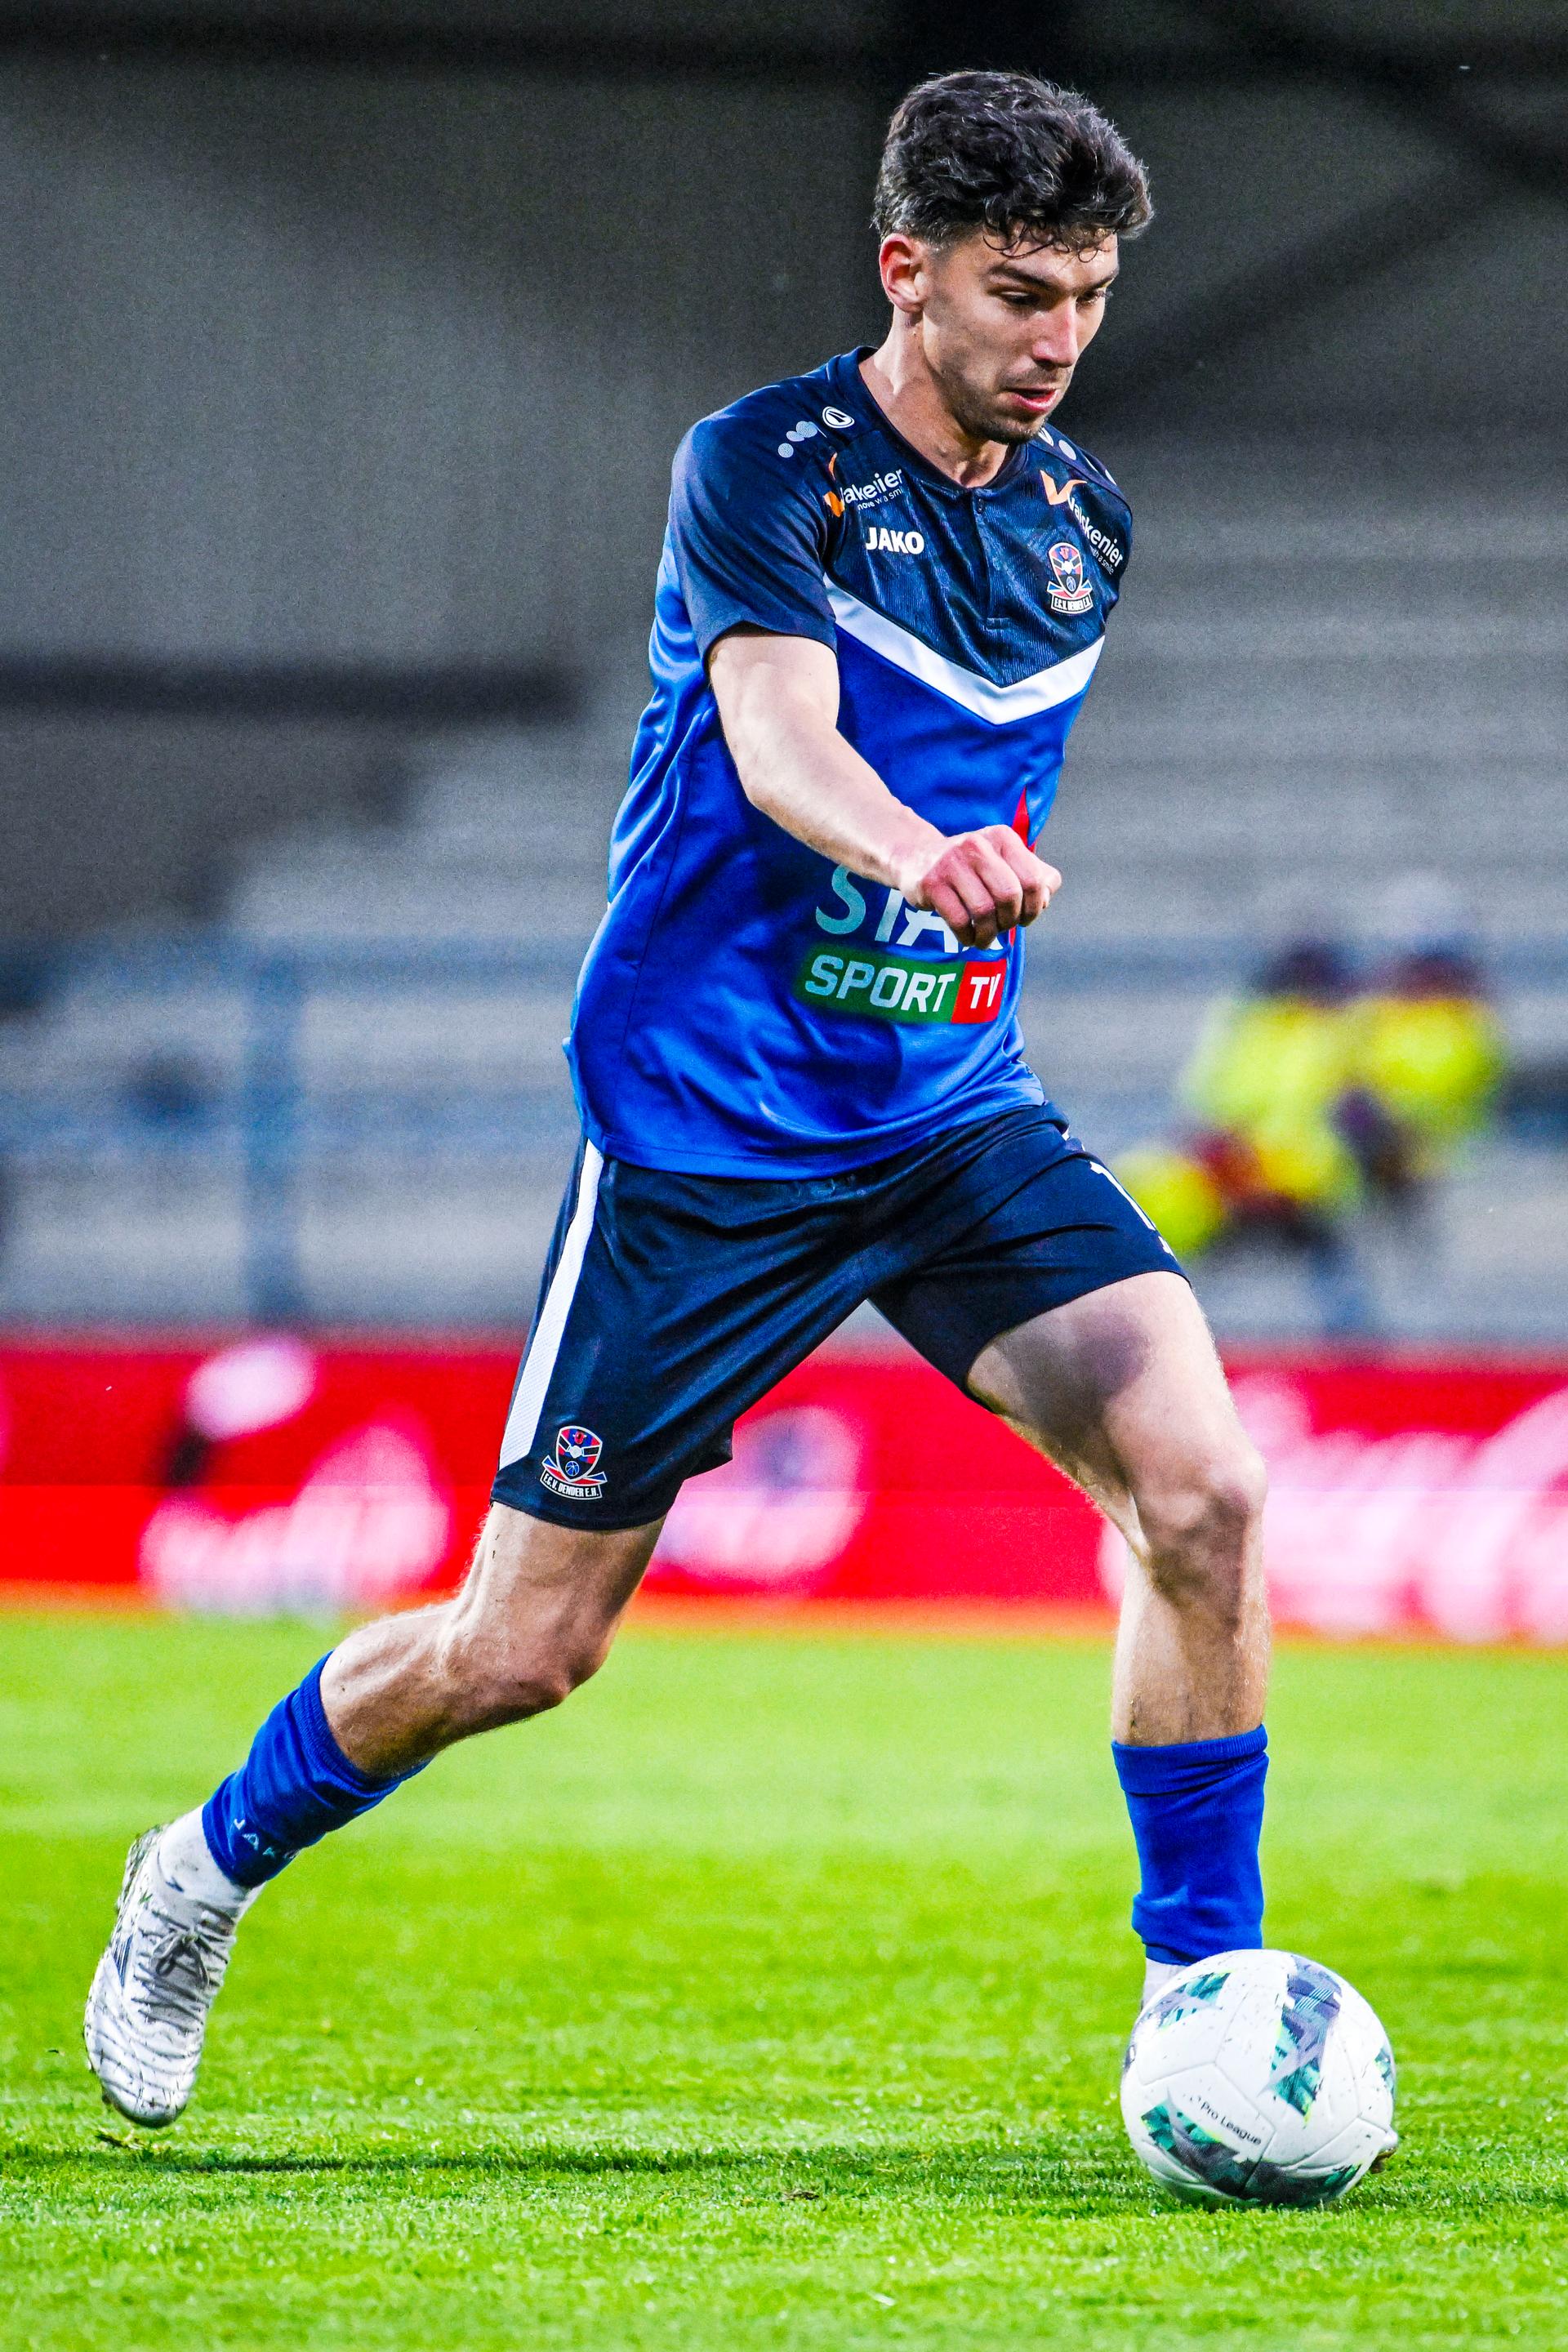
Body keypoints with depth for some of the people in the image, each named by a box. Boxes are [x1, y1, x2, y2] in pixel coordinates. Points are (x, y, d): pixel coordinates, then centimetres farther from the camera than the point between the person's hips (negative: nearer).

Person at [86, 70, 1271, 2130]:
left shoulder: (1079, 517, 7)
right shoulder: (763, 468, -13)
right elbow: (782, 729, -33)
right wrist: (916, 855, -51)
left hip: (956, 1115, 5)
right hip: (705, 1129, -5)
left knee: (1205, 1486, -19)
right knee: (519, 1651, 3)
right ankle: (207, 1877, 30)